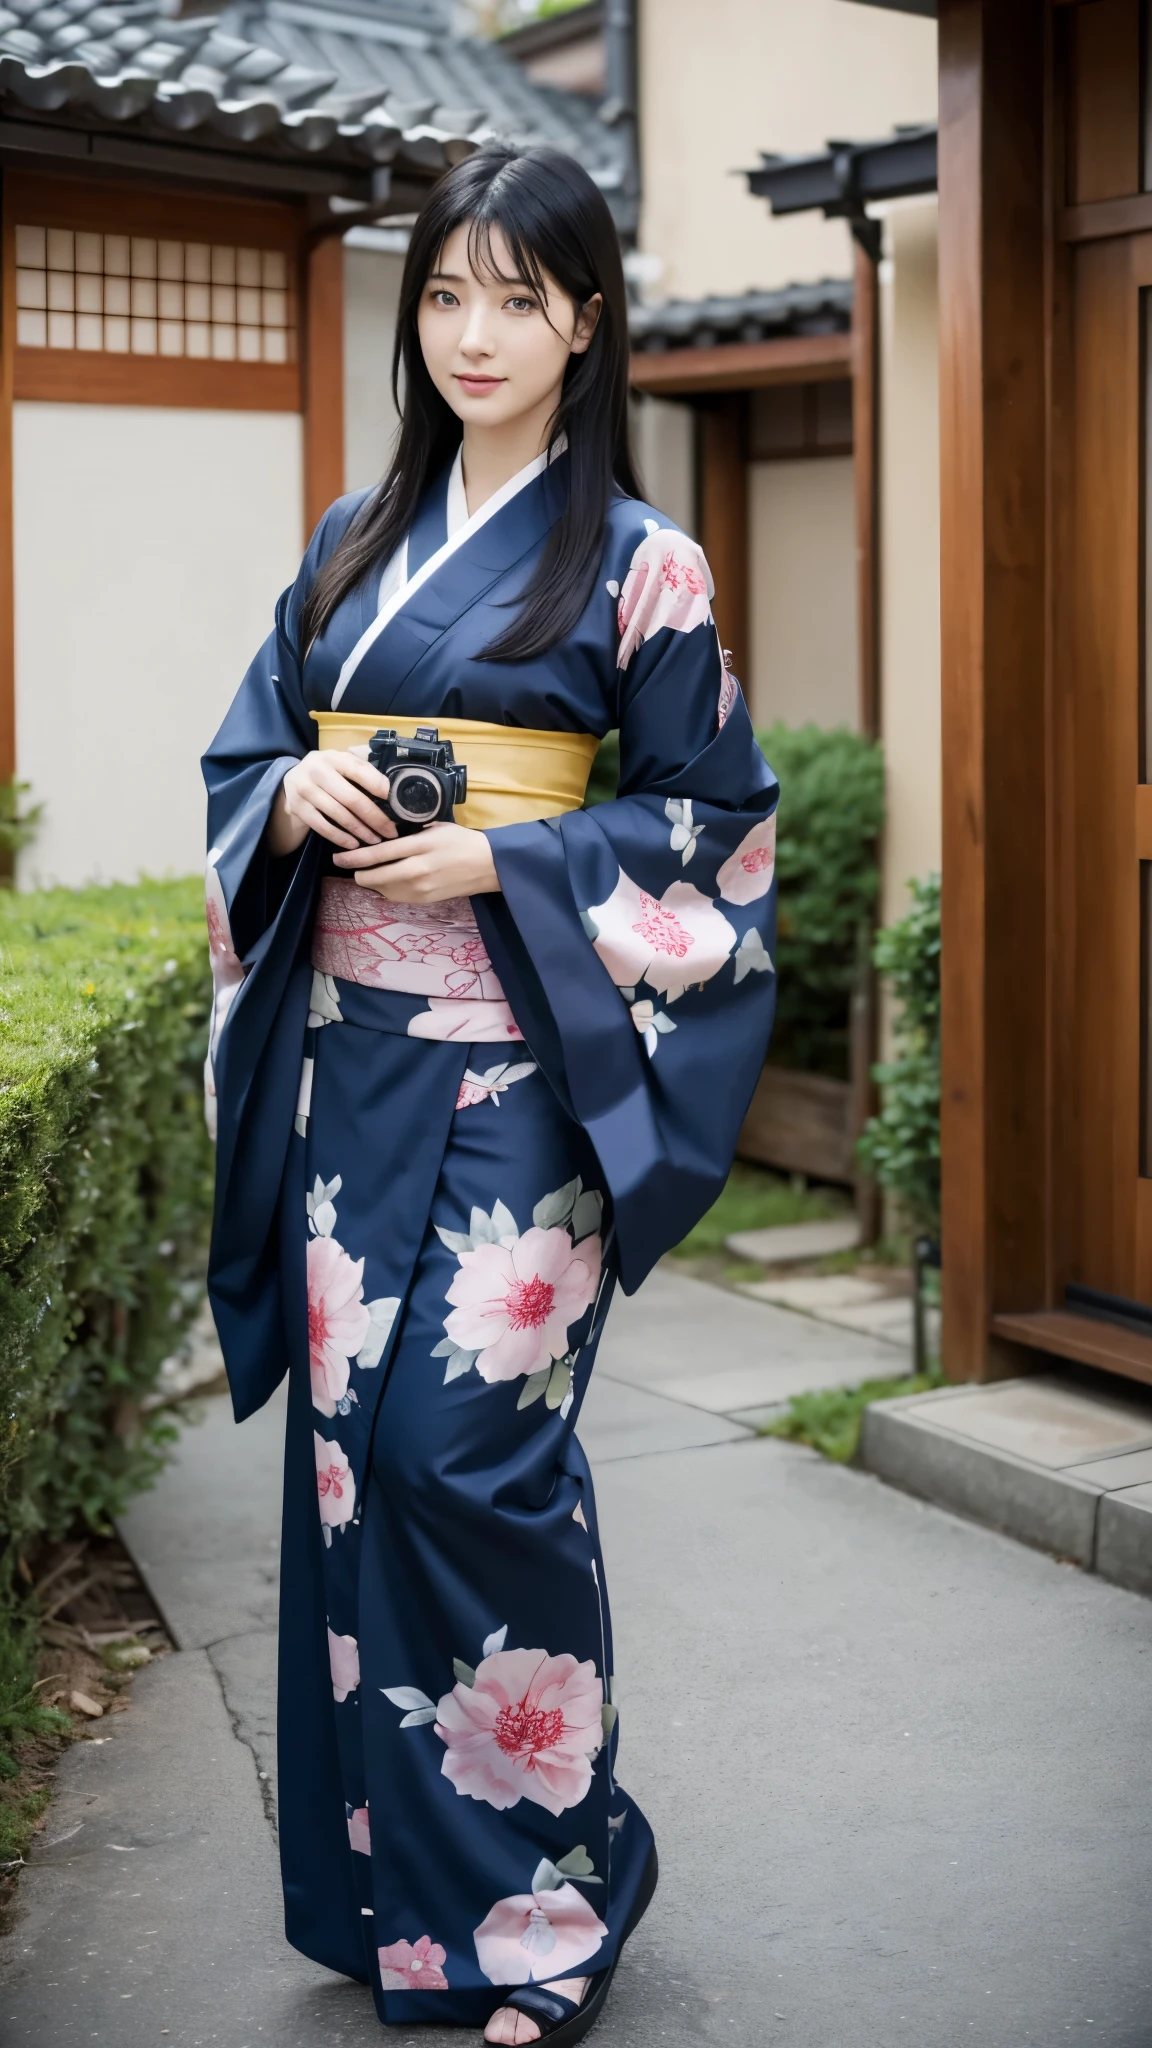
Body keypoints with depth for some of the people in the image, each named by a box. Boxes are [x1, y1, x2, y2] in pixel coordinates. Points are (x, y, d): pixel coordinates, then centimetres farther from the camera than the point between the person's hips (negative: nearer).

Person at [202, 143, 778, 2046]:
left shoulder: (636, 560, -2)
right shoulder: (353, 538, 13)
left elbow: (713, 813, -2)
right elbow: (241, 758, 17)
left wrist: (500, 860, -13)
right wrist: (295, 795, -6)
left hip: (521, 1068, -5)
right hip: (352, 1053, 5)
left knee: (469, 1447, -9)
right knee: (355, 1440, 7)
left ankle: (548, 1885, 10)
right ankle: (398, 1880, 23)